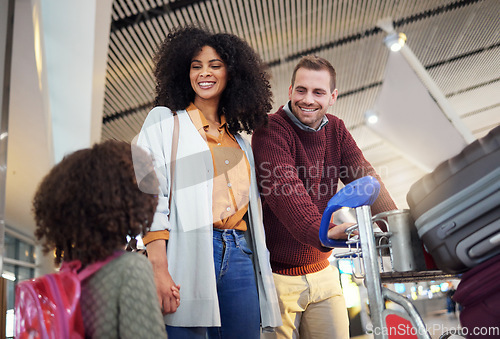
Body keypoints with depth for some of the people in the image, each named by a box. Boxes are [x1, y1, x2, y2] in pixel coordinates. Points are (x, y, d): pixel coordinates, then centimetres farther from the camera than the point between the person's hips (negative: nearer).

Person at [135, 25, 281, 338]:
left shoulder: (240, 139, 22)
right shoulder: (165, 121, 9)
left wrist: (262, 270, 12)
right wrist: (159, 268, -15)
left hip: (239, 254, 5)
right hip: (188, 250, -4)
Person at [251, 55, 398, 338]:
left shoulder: (336, 130, 7)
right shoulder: (271, 129, -12)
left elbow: (363, 177, -6)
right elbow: (284, 188, -29)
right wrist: (323, 232, -45)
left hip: (321, 273, 6)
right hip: (277, 275, -5)